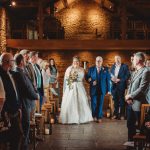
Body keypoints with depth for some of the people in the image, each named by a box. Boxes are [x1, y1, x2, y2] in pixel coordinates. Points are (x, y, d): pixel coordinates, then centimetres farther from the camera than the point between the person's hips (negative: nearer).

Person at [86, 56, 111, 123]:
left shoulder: (105, 69, 3)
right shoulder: (91, 69, 4)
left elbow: (108, 79, 1)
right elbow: (87, 78, 5)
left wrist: (108, 89, -3)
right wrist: (91, 82, -15)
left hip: (102, 89, 0)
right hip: (93, 89, 0)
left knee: (100, 103, 4)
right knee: (94, 103, 5)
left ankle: (99, 117, 15)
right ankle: (94, 116, 22)